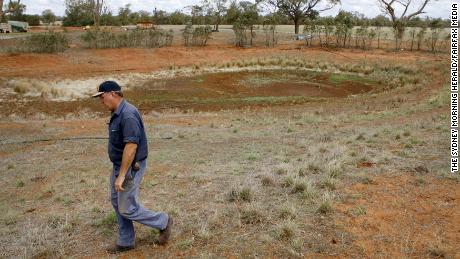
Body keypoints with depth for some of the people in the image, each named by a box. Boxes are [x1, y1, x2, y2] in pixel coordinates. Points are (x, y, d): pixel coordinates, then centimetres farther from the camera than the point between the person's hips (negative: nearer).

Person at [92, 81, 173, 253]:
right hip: (119, 165, 10)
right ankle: (125, 242, 29)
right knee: (117, 204, 16)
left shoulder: (128, 115, -24)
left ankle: (163, 222, 17)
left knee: (128, 208, -2)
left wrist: (122, 175, -26)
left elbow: (131, 146, -29)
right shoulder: (117, 113, 8)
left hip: (130, 168, -10)